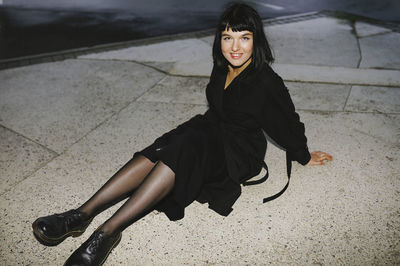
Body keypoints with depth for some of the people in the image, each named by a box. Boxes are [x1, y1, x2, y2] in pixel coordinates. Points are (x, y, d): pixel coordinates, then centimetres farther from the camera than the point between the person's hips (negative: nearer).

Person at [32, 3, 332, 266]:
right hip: (210, 132, 6)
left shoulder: (267, 82, -17)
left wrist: (304, 156, 10)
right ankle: (84, 213, -31)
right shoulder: (221, 69, 3)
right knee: (155, 154, -23)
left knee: (179, 151, -34)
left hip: (239, 153, -6)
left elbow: (289, 123, -3)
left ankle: (109, 232, -38)